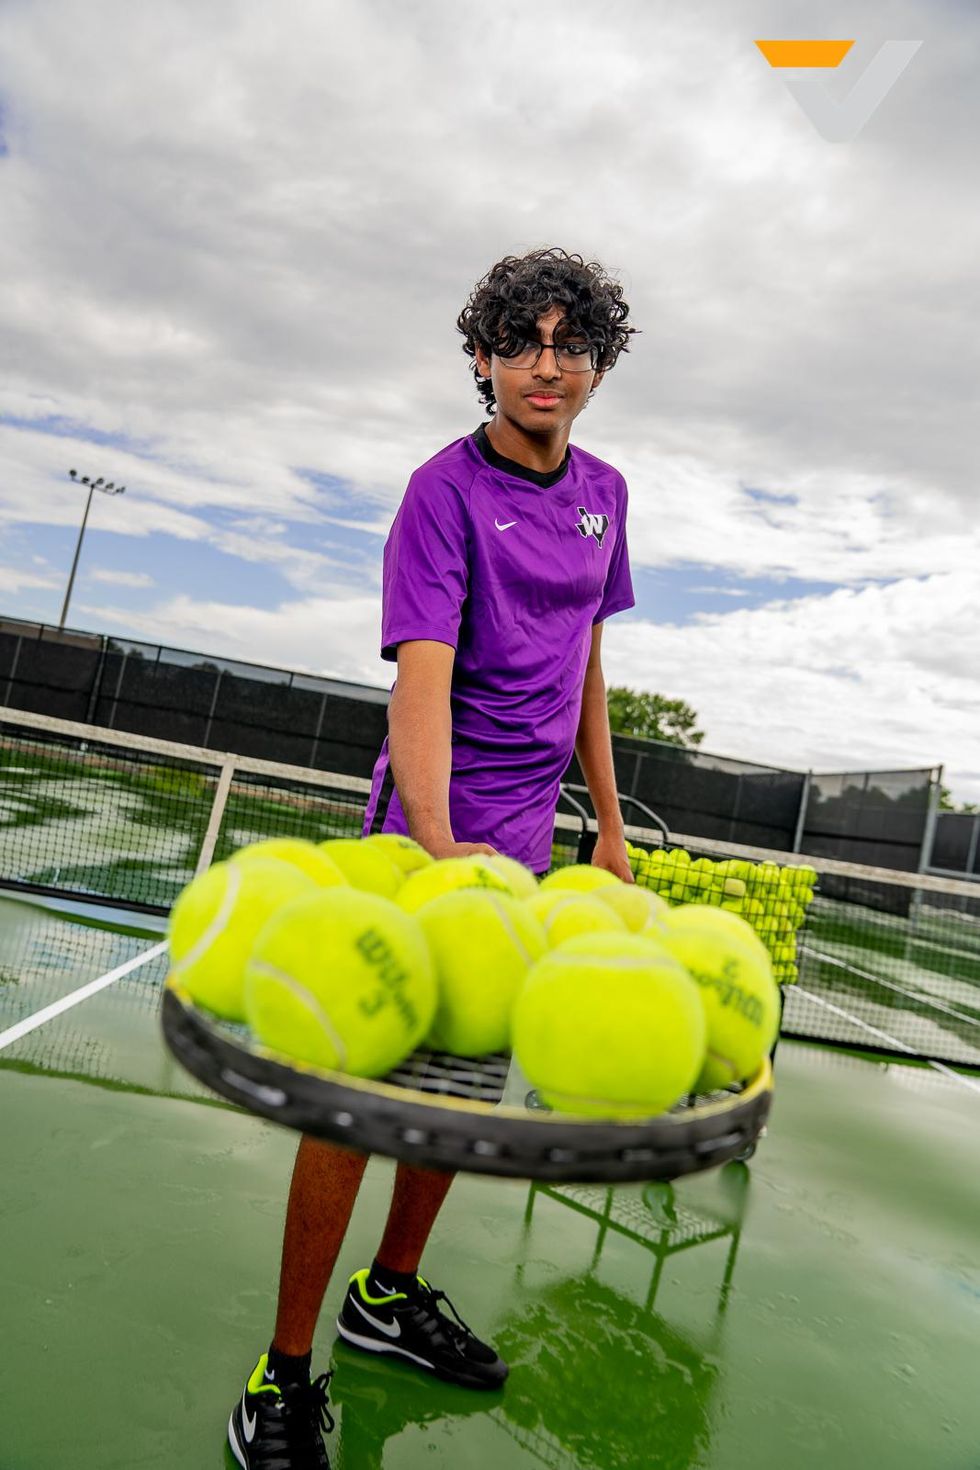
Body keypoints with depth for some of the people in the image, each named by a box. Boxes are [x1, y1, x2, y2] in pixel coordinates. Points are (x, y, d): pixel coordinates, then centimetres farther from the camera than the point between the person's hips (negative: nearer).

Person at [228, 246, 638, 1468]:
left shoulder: (603, 492, 10)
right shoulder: (447, 489, -11)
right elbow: (421, 676, -24)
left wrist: (608, 823, 16)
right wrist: (437, 843, -40)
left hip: (527, 838, 7)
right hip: (430, 827, -7)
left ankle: (390, 1295, 37)